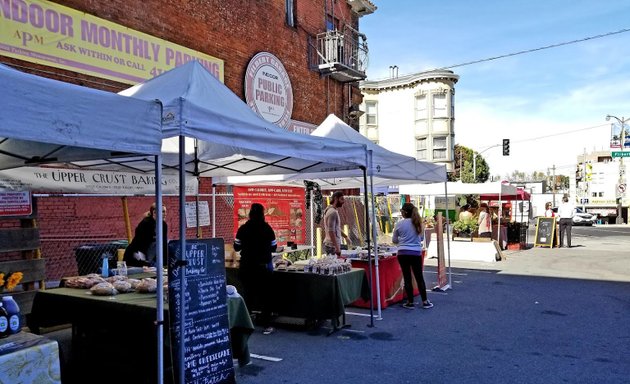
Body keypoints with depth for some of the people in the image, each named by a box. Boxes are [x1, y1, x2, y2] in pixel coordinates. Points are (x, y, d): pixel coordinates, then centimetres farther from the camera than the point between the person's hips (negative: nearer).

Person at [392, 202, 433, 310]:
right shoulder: (418, 223, 2)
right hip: (416, 253, 2)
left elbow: (394, 240, 7)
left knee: (407, 278, 6)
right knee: (419, 277, 11)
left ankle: (410, 302, 13)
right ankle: (425, 302, 17)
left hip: (403, 253, -2)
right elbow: (421, 238, 15)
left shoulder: (399, 224, -4)